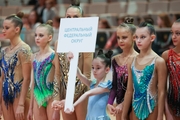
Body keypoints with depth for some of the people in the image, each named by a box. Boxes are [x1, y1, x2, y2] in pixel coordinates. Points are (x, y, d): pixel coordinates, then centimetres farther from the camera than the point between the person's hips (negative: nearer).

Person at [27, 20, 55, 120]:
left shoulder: (53, 56, -8)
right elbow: (33, 82, 15)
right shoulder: (34, 57, 10)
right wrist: (30, 107, 16)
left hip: (50, 97, -6)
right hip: (38, 98, 6)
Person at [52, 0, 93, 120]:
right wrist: (57, 98, 2)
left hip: (81, 93, -5)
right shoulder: (59, 43, 8)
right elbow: (58, 74, 10)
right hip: (65, 92, 5)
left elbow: (86, 75, -11)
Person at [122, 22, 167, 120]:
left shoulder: (158, 61, -8)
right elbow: (129, 91, 10)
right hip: (136, 108, 5)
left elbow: (161, 92, -10)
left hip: (152, 108, -5)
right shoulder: (132, 62, 7)